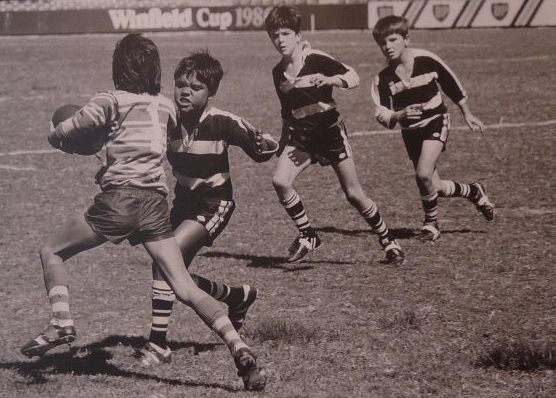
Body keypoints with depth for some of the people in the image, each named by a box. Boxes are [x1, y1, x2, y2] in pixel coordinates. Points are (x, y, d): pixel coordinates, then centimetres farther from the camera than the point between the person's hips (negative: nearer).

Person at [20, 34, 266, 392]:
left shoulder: (112, 101, 0)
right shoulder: (166, 106, 14)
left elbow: (60, 134, 0)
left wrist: (56, 133, 24)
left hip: (118, 198, -4)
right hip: (156, 202, 4)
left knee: (51, 251, 16)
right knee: (187, 289, 0)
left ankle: (62, 322, -3)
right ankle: (240, 349, -15)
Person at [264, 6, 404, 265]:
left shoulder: (316, 60, -11)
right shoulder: (278, 73, 6)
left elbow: (353, 78, -23)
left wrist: (327, 80, -40)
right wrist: (282, 145, 16)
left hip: (330, 132, -4)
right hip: (300, 136, 4)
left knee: (354, 195, -1)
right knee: (279, 181, -20)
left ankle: (387, 241, 19)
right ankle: (307, 236, -4)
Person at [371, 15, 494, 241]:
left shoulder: (426, 60, -15)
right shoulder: (383, 79, -11)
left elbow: (452, 85, 1)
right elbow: (382, 115, -15)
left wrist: (467, 115, 9)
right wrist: (399, 116, -38)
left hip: (435, 122, -4)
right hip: (410, 131, 4)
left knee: (423, 174, -25)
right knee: (435, 188, 6)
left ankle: (431, 223, -2)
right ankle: (474, 192, 35)